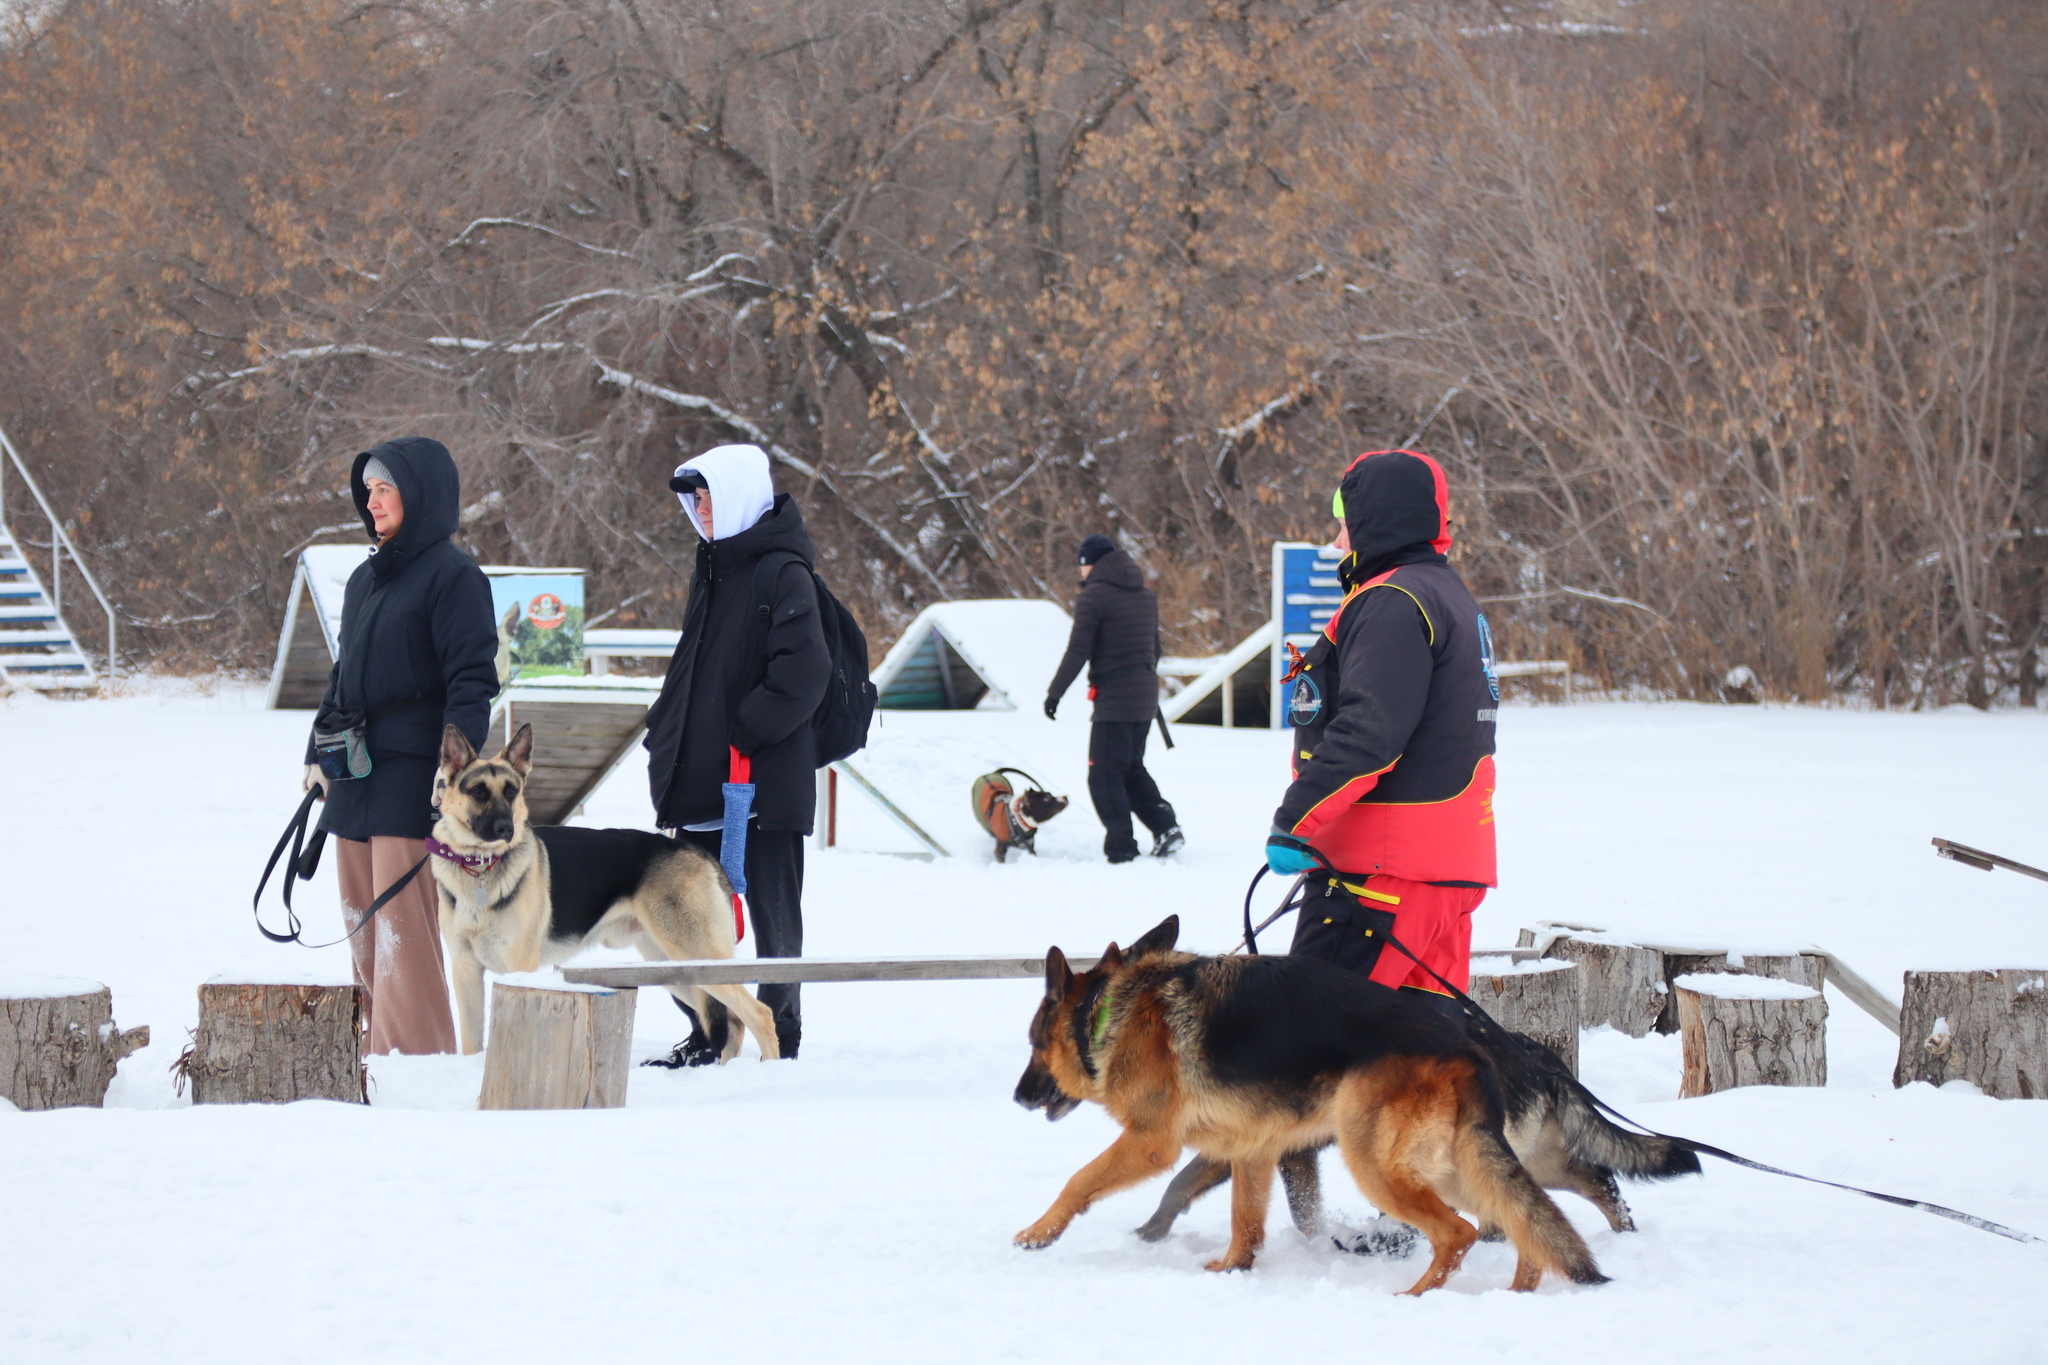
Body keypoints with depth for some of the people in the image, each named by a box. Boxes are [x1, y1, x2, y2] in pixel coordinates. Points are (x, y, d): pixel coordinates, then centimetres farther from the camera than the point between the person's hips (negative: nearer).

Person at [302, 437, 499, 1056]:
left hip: (411, 778, -8)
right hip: (355, 780, 8)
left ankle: (409, 1052, -8)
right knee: (362, 928, 8)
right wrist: (317, 754, 20)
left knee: (401, 927, -10)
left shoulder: (452, 576, -7)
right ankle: (377, 1041, 13)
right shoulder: (365, 579, 18)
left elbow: (471, 681, -12)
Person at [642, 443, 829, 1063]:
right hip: (701, 781, 9)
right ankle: (707, 1035, 19)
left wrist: (746, 732, -20)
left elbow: (803, 673, -22)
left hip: (765, 781, -9)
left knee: (772, 914, 0)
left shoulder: (783, 576, -11)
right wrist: (668, 739, 13)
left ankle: (780, 1034, 7)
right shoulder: (712, 573, 17)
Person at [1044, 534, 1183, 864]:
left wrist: (1054, 693, -8)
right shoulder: (1145, 595, 14)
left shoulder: (1094, 595, -9)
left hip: (1114, 696, -8)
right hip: (1145, 695, 8)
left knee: (1104, 775, -3)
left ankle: (1121, 848, -8)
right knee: (1131, 768, 20)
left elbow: (1078, 651, -13)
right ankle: (1165, 827, 8)